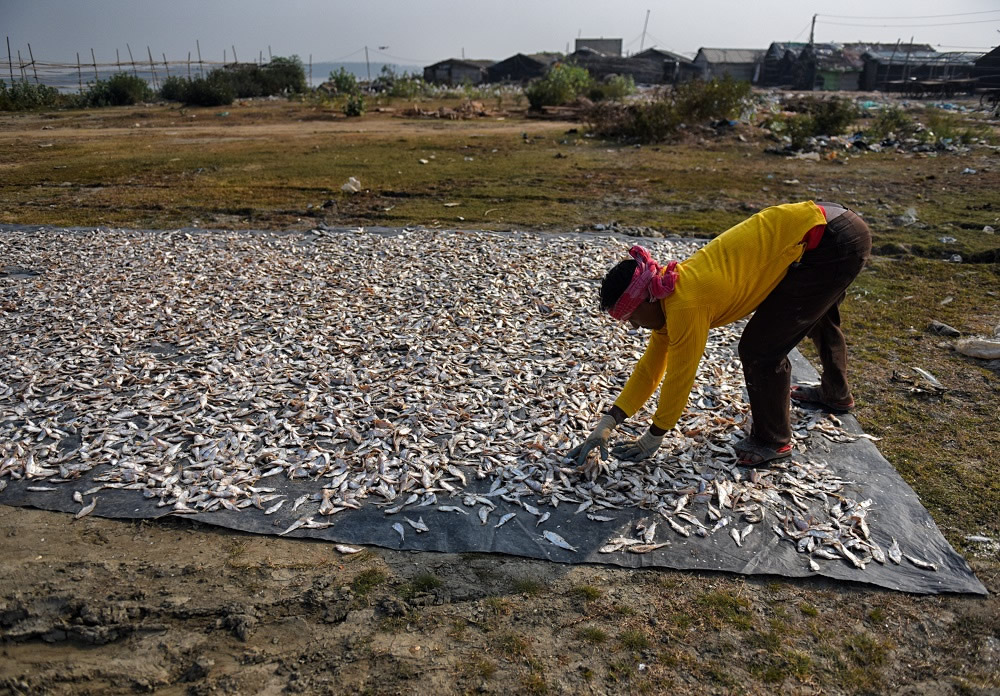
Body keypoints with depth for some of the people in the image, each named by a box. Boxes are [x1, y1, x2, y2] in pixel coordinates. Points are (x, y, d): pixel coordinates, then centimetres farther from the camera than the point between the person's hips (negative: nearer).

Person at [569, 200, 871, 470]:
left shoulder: (686, 306, -25)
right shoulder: (670, 295, 2)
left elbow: (679, 377, -14)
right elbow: (650, 366, 7)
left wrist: (653, 438, 0)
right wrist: (606, 424, 4)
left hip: (836, 243, -10)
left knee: (759, 349, -8)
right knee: (818, 316, 34)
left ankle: (773, 440, 15)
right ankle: (837, 394, 61)